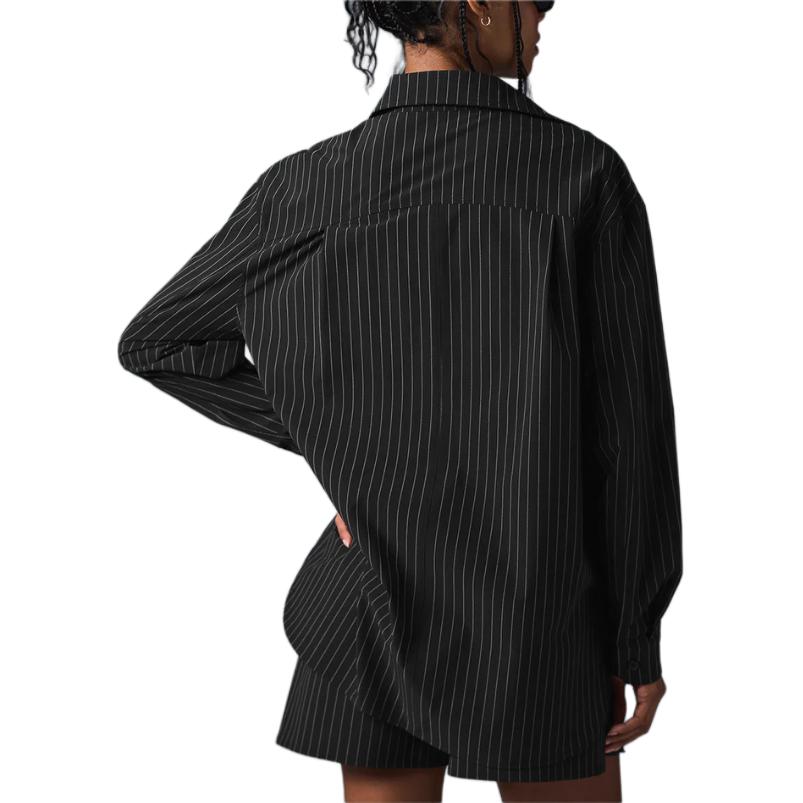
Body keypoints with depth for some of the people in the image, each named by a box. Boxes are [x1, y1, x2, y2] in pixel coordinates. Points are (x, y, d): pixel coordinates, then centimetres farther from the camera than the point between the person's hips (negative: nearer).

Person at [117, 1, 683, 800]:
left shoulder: (307, 185, -5)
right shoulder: (584, 169, -12)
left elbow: (152, 343, 5)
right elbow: (633, 423, -11)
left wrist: (327, 438, 5)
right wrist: (641, 638, -1)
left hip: (381, 597, 2)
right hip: (542, 613, -2)